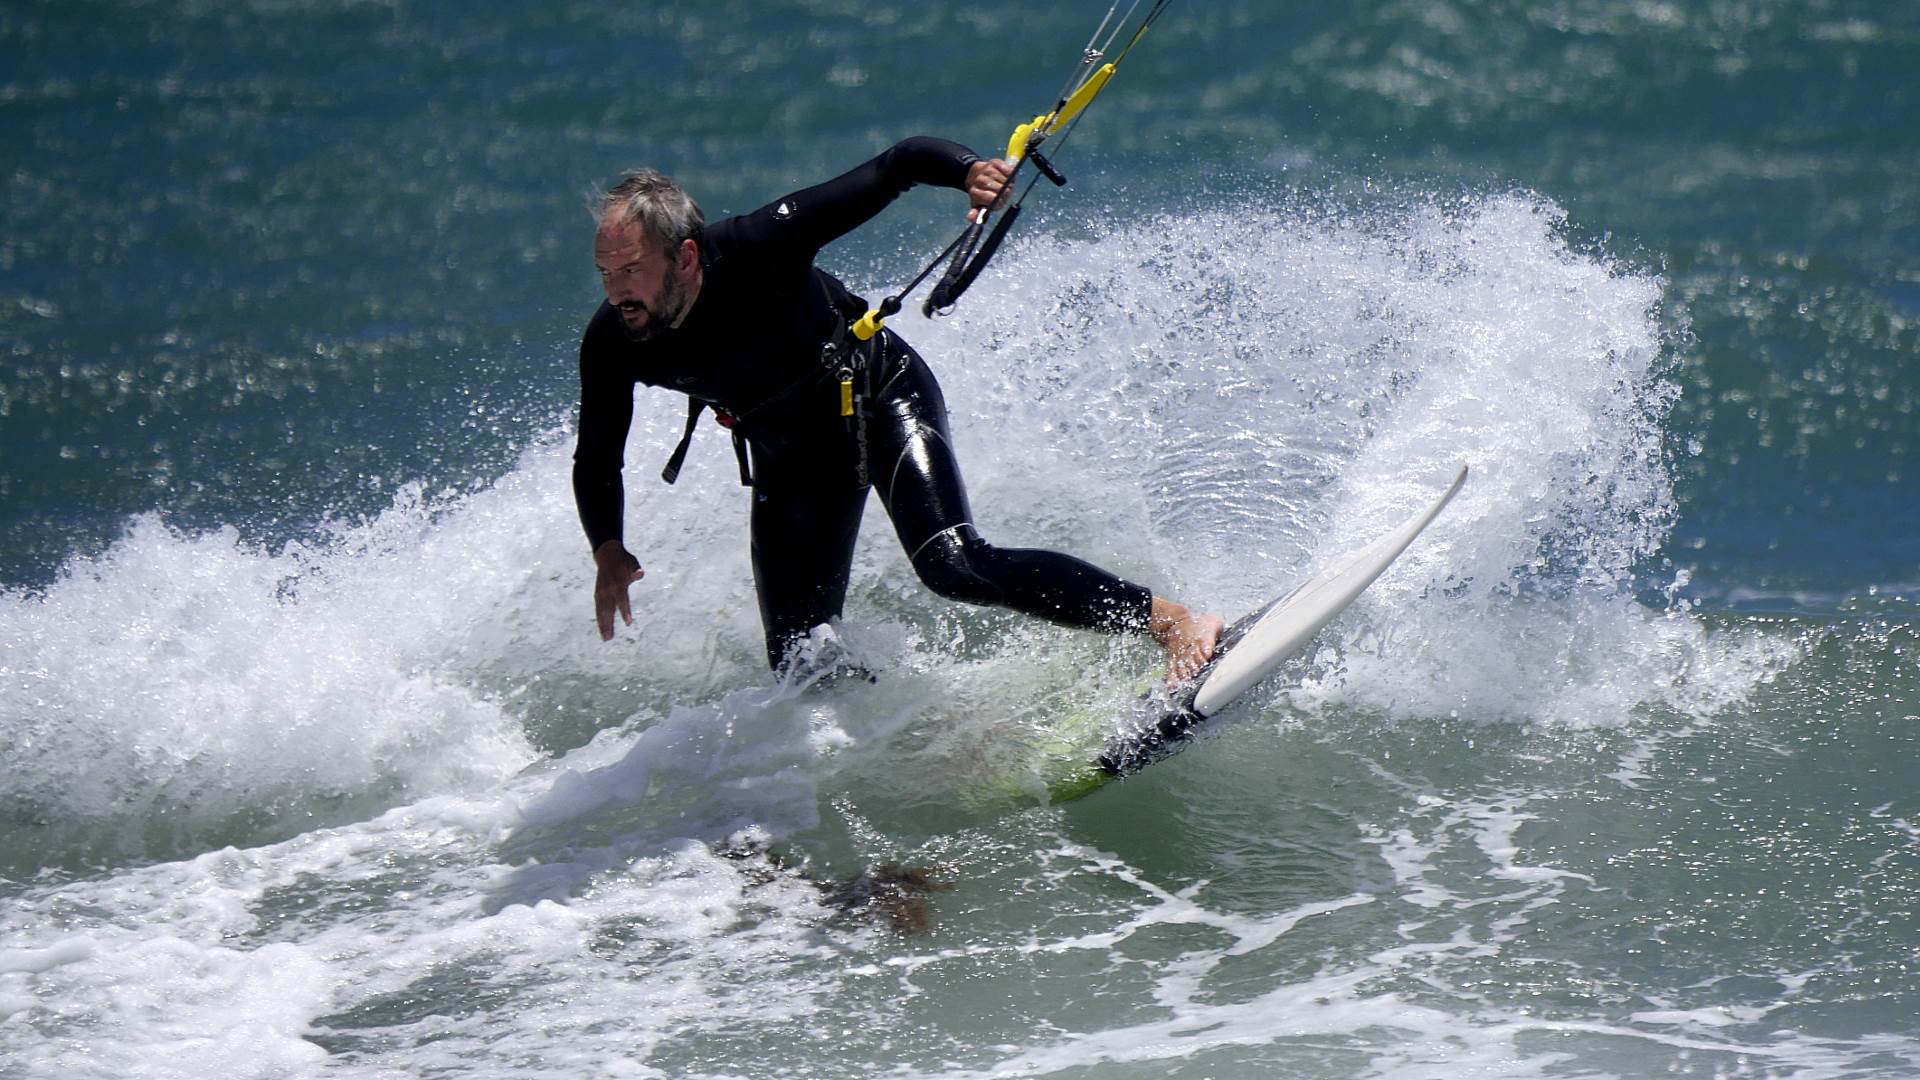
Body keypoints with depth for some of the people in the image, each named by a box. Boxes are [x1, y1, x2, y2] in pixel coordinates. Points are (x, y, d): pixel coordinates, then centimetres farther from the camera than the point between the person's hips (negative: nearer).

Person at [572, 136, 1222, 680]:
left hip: (878, 396, -5)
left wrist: (971, 171, -48)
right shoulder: (612, 348, -20)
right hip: (788, 454, 5)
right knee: (800, 664, -2)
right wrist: (608, 550, -21)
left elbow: (900, 164, -27)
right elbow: (597, 463, -3)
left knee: (954, 566, -27)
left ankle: (1175, 624, -25)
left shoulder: (757, 248, -31)